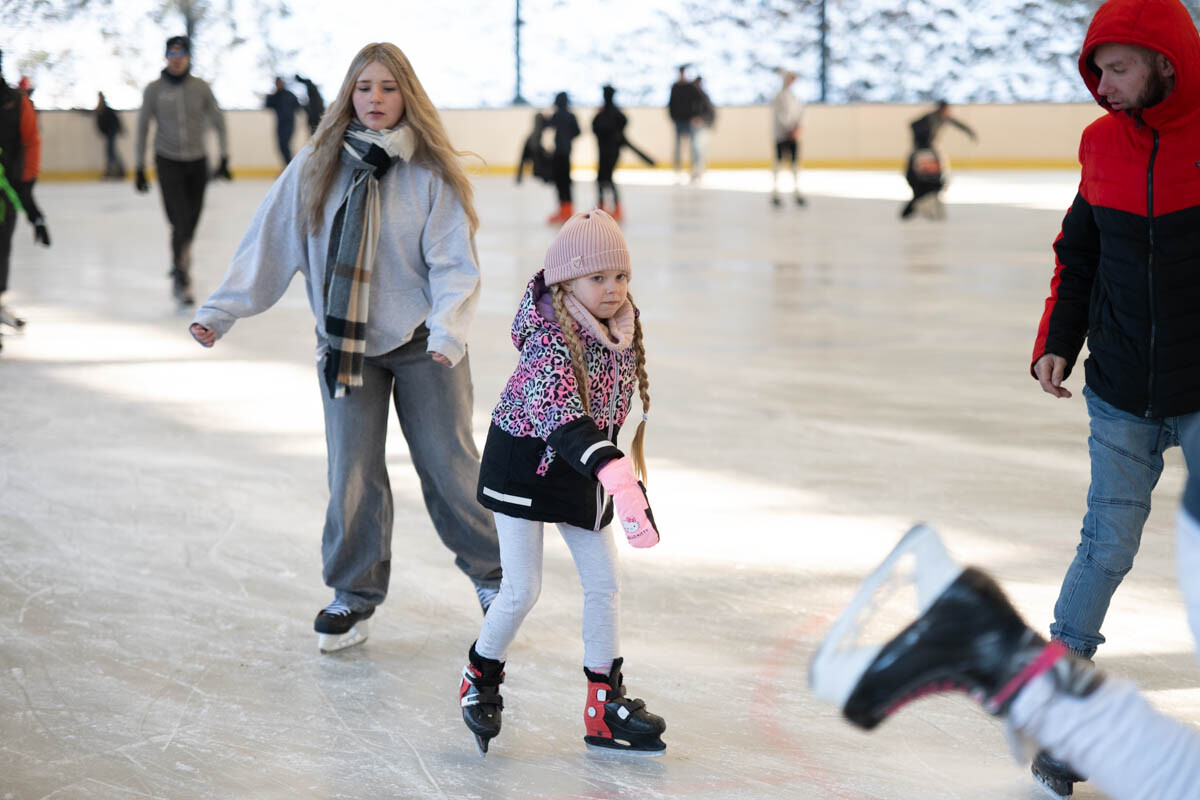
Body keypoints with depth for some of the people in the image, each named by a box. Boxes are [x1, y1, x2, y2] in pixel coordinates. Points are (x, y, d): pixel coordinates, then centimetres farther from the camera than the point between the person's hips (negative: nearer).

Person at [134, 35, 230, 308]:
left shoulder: (201, 88, -1)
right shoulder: (154, 90, -4)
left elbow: (218, 122, 7)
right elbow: (142, 128, 2)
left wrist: (224, 159, 3)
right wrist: (139, 169, 1)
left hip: (197, 163, 2)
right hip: (168, 162, -2)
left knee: (191, 224, 6)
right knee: (181, 222, -13)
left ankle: (180, 275, 27)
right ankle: (181, 276, 5)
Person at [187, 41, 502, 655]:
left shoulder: (432, 171, -8)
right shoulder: (316, 167, -3)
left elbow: (453, 264, -10)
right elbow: (267, 242, -2)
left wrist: (448, 329, -25)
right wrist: (220, 309, -7)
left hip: (422, 345, -1)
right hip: (344, 341, 2)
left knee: (449, 463, 7)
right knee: (352, 474, 4)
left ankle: (488, 573, 29)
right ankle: (353, 597, 20)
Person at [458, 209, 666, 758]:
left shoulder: (621, 331, -5)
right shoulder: (549, 346, -29)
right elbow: (562, 417, -45)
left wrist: (626, 472, 20)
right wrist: (616, 472, -59)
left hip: (584, 472, 7)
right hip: (524, 468, -7)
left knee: (605, 580, 6)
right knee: (522, 589, -5)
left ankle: (605, 703, 15)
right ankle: (480, 680, 21)